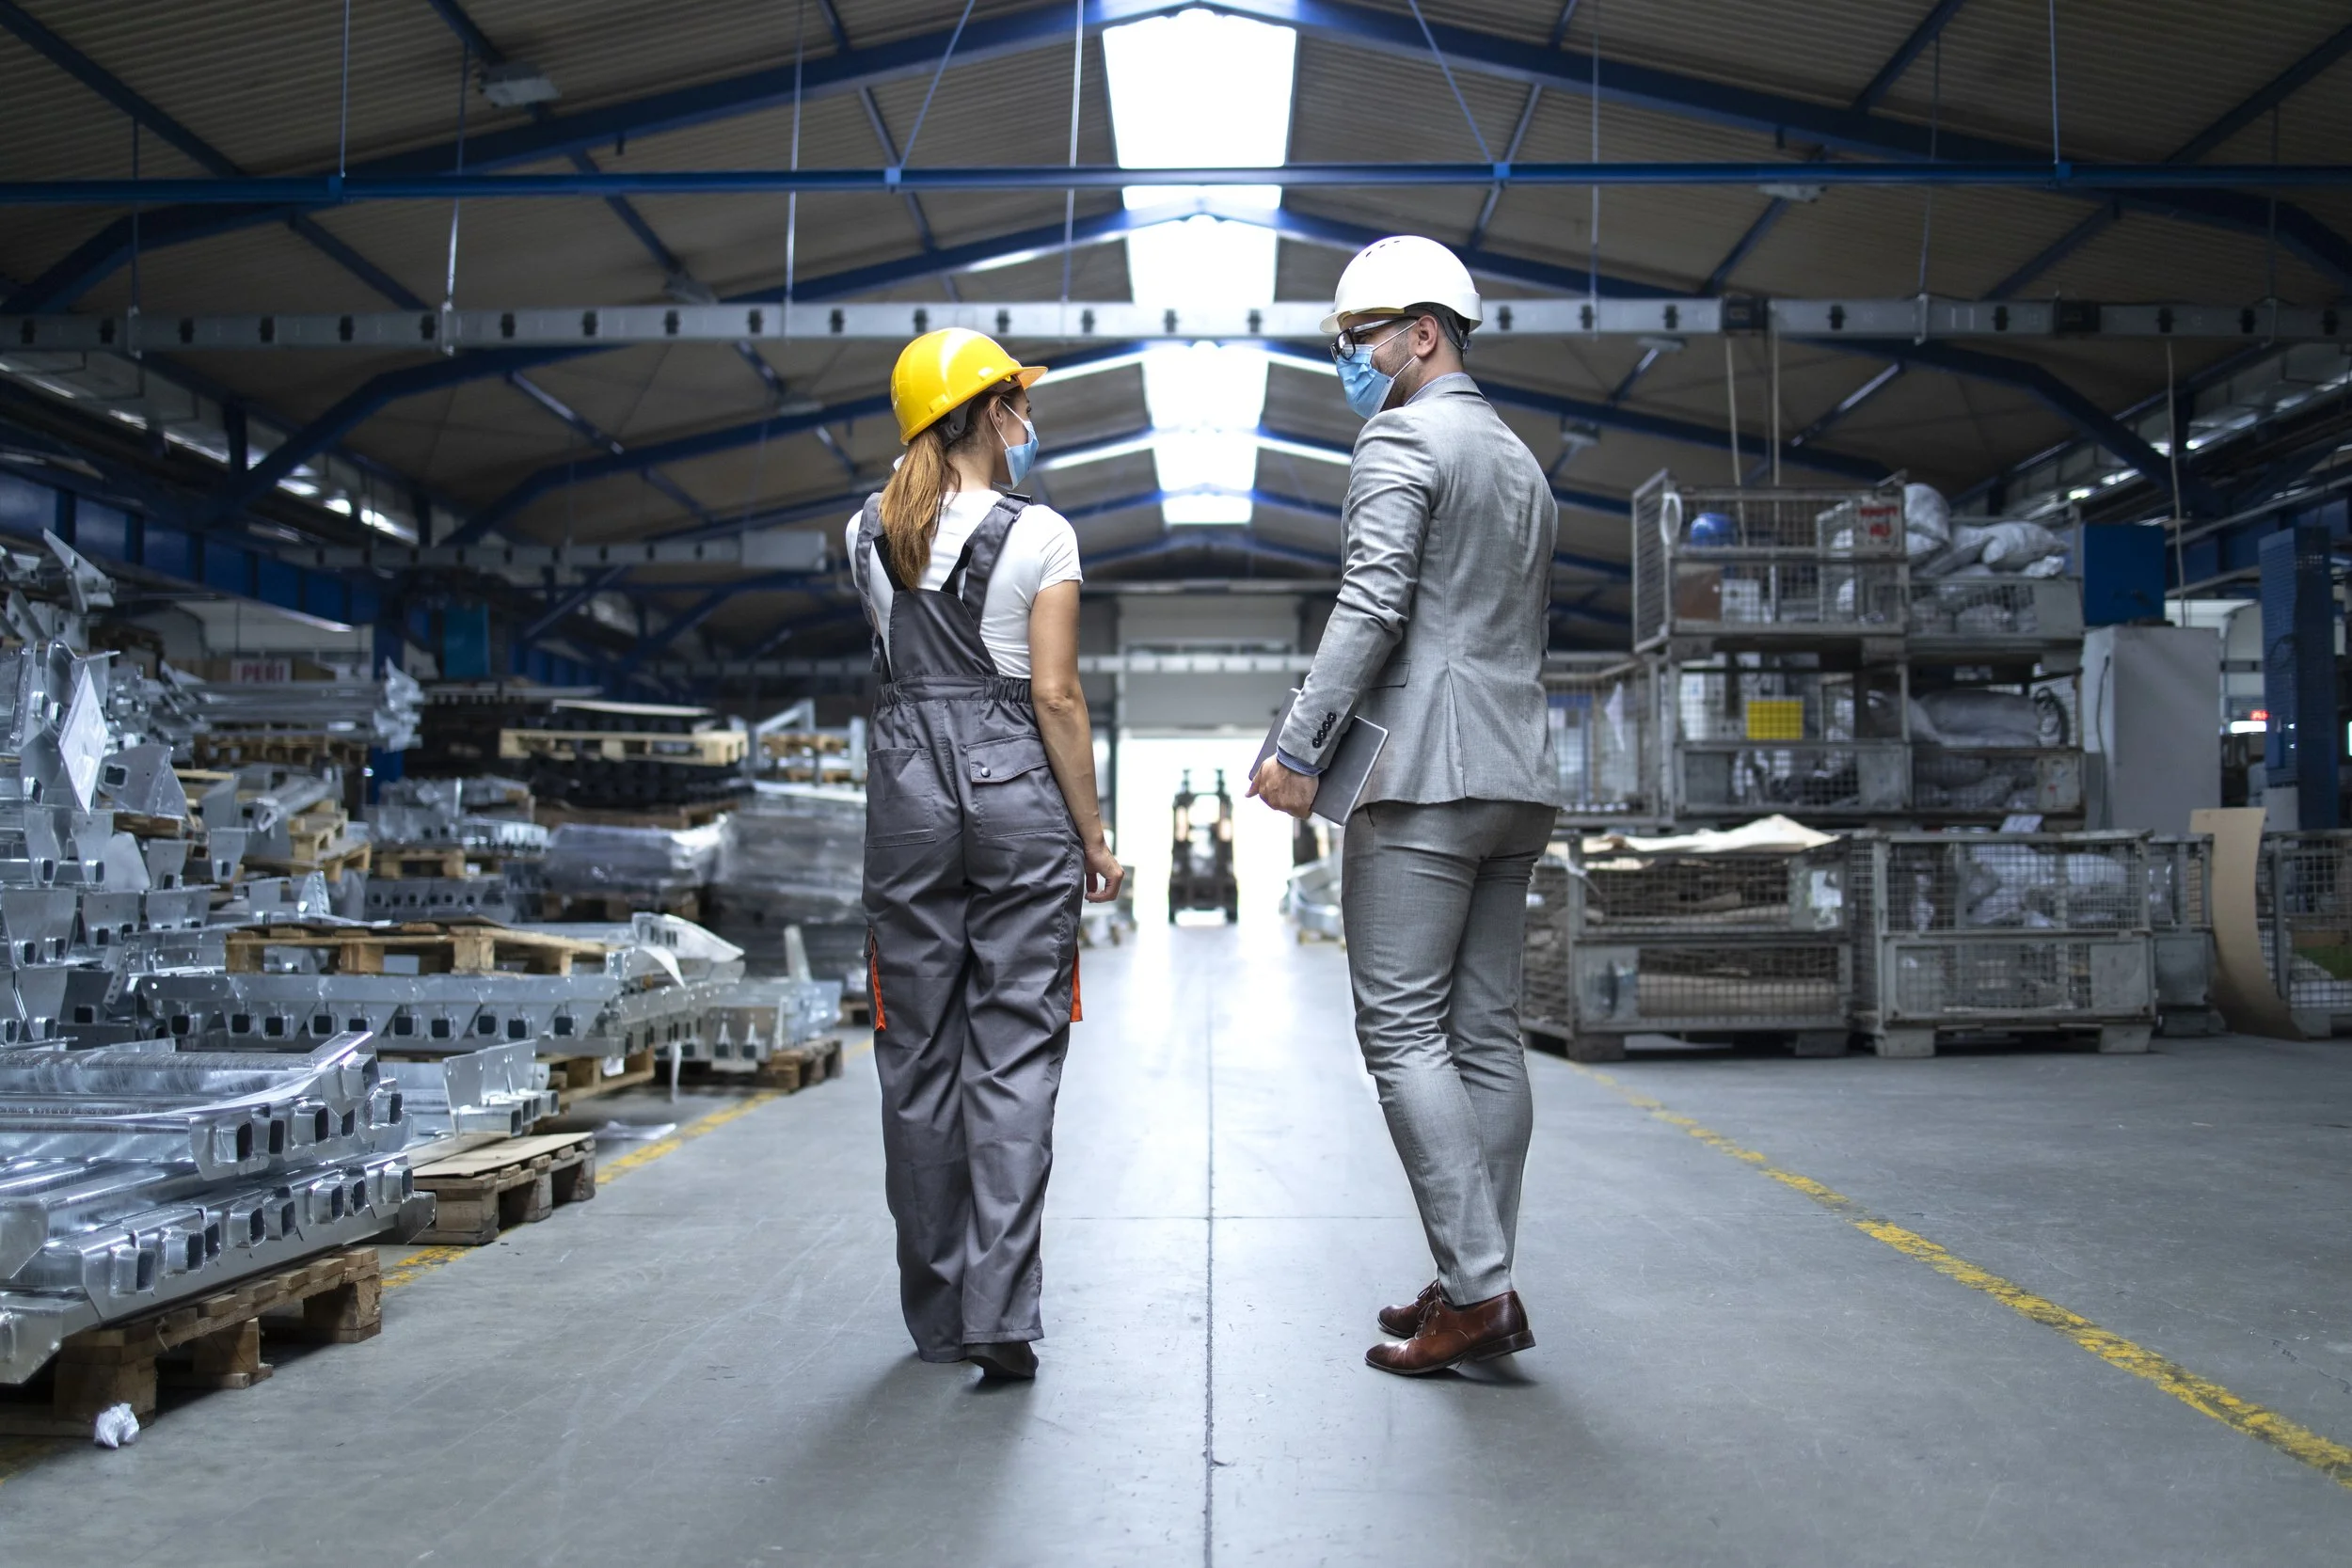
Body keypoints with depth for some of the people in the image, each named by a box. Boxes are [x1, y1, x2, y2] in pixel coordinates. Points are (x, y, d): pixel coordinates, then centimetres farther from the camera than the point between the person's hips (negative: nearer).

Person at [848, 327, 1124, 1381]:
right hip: (1016, 791, -3)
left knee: (918, 1054, 9)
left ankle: (939, 1312, 17)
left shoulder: (870, 534, 7)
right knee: (1013, 1053, -1)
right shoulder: (1038, 534, -5)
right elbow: (1056, 698, -9)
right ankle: (999, 1312, -6)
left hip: (908, 791, 4)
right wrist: (1093, 837, -2)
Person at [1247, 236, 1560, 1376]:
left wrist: (1297, 749, -17)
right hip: (1518, 781, 9)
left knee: (1403, 1028, -8)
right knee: (1486, 1033, 8)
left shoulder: (1400, 441, -3)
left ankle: (1476, 1290, -11)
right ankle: (1480, 1283, 12)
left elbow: (1373, 607, -16)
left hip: (1426, 779, -9)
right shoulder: (1525, 465, 24)